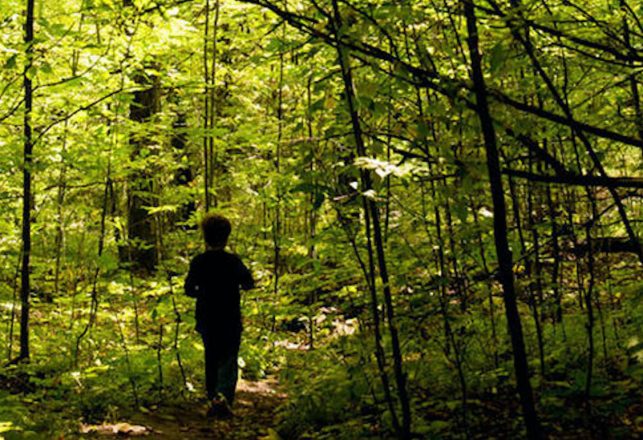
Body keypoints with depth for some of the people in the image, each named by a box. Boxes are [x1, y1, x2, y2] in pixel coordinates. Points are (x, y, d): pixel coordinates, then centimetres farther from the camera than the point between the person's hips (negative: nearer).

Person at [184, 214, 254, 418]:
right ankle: (223, 395, -22)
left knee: (211, 359, 18)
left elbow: (189, 289, 1)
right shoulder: (233, 261, -10)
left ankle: (213, 398, 22)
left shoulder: (198, 262, -3)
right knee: (228, 360, 0)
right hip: (230, 320, -3)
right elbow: (248, 284, -2)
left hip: (206, 320, 3)